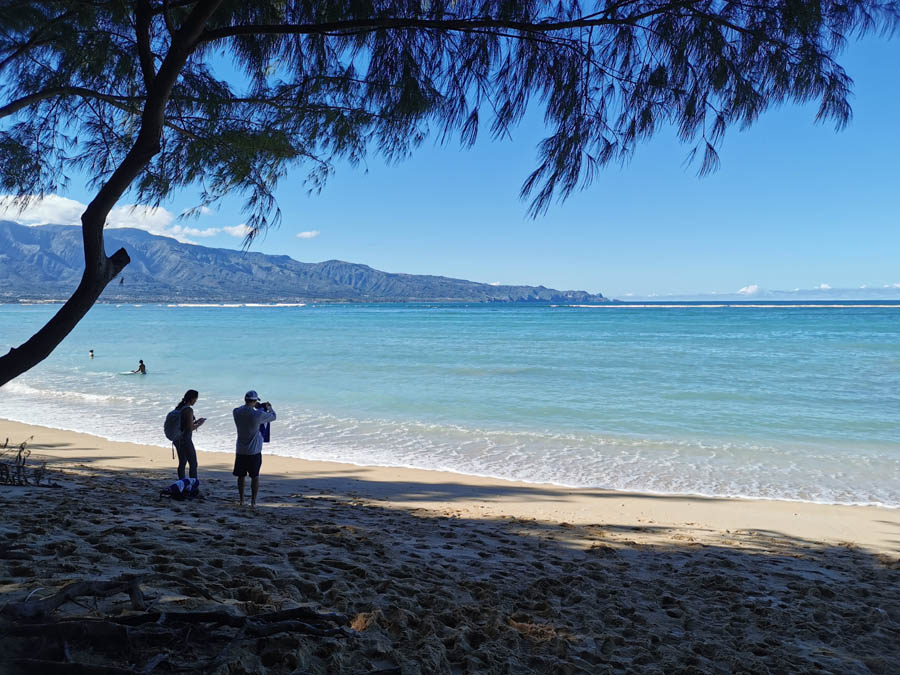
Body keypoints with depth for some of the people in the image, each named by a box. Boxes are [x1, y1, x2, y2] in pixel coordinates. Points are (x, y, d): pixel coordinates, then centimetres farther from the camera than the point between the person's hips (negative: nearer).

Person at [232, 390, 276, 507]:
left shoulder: (236, 412, -6)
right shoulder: (258, 414, -17)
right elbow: (273, 417, 0)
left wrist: (255, 406, 23)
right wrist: (269, 408, 20)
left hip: (240, 451, 4)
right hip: (254, 451, -3)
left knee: (241, 476, 14)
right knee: (255, 477, 7)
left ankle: (241, 500, 21)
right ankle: (253, 501, 7)